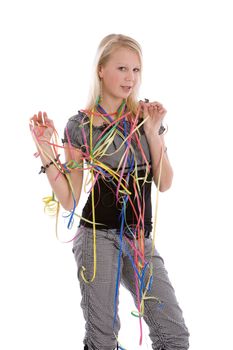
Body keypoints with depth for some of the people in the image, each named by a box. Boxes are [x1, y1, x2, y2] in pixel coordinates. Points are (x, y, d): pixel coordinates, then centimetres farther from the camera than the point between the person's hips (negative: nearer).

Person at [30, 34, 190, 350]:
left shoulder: (146, 116, 6)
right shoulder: (80, 126, -4)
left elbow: (164, 184, 1)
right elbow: (69, 201, -4)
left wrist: (153, 132, -9)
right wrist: (46, 150, -15)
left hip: (142, 238, 3)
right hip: (99, 237, -3)